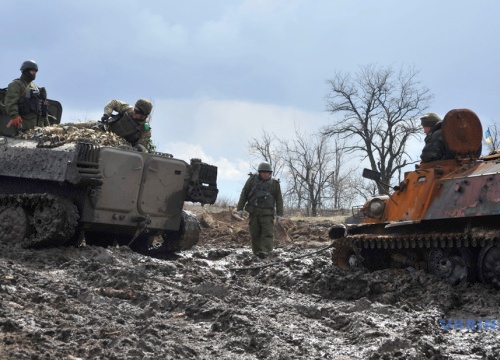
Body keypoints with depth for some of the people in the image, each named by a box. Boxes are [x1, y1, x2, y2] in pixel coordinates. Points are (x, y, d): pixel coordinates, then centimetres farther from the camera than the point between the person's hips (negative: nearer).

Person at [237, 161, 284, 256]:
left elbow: (279, 199, 6)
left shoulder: (274, 183, 5)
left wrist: (279, 214, -1)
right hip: (253, 212, 1)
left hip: (267, 213, -1)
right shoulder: (252, 180, 6)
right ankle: (257, 252, 6)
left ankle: (265, 251, -22)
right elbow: (244, 194, 8)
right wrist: (240, 208, 3)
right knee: (255, 233, 1)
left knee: (268, 233, -14)